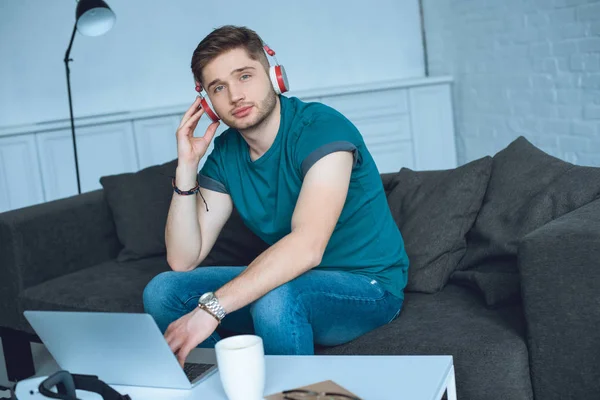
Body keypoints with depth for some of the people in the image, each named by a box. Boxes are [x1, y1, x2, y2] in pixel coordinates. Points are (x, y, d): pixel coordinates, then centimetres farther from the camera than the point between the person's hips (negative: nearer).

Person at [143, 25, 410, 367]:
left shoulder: (322, 128, -20)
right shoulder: (224, 154, 0)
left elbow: (307, 246, -34)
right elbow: (182, 260, -4)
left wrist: (211, 308, -38)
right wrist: (187, 166, -13)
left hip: (368, 285, -6)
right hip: (287, 280, 6)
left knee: (275, 299, -37)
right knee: (162, 291, -6)